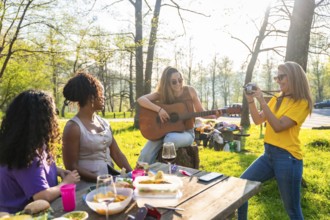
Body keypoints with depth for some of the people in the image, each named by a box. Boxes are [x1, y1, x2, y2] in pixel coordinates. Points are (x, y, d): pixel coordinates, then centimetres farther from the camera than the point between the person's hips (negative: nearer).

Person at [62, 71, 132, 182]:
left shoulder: (104, 123, 8)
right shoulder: (73, 127, -12)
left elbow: (117, 154, 8)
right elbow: (71, 167, -11)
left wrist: (131, 173, -5)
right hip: (88, 184, -6)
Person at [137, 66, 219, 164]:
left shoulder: (189, 91, -4)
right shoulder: (161, 93, -4)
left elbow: (200, 112, 3)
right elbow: (141, 100, -16)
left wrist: (213, 115, -16)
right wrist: (159, 109, -27)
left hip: (186, 133, -1)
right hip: (165, 131, 1)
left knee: (170, 139, -35)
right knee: (145, 155, -22)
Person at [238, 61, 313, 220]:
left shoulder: (301, 103, -9)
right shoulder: (276, 99, 10)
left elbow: (278, 126, -20)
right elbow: (258, 120, 10)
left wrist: (262, 101, -22)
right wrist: (251, 100, -3)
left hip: (287, 157, -6)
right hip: (268, 154, 7)